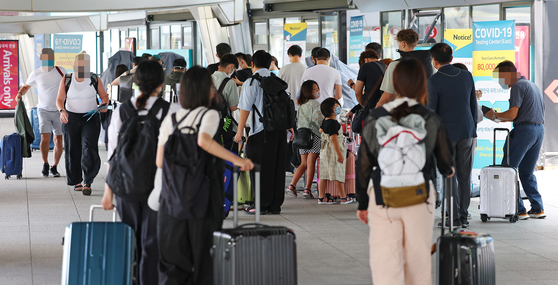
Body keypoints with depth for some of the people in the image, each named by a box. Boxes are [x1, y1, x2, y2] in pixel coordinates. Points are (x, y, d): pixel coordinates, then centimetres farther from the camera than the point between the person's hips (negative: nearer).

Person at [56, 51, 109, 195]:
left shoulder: (95, 79, -1)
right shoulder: (66, 80, 0)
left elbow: (104, 96, 9)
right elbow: (59, 100, -2)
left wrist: (104, 105, -13)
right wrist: (62, 111, -22)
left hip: (91, 118, -1)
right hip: (71, 118, 1)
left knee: (89, 148, -16)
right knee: (73, 151, 5)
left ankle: (87, 183, -13)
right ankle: (76, 181, 22)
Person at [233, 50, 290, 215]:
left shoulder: (251, 82, -4)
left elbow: (245, 109, -8)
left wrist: (240, 131, -5)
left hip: (261, 132, -6)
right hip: (280, 130, 6)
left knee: (261, 169, 0)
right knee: (277, 167, 9)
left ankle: (262, 205, 1)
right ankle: (275, 205, 12)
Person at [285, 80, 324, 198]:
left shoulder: (301, 105, 16)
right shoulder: (315, 103, -5)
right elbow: (317, 119, -14)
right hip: (313, 135, -7)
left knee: (303, 164, 11)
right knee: (311, 163, -5)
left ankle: (292, 186, 1)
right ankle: (307, 189, -8)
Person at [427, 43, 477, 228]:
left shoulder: (434, 81, -11)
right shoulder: (467, 76, 5)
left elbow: (430, 111, -10)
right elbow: (474, 106, 11)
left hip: (446, 134, -5)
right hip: (467, 133, 5)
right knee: (464, 176, 8)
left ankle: (454, 217, -1)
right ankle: (464, 216, 11)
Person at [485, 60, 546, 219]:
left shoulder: (518, 86, -8)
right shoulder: (533, 86, 21)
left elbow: (512, 114, -15)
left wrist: (494, 115, 1)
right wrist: (502, 119, 24)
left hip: (524, 130, -9)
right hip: (539, 129, 9)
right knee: (527, 172, 16)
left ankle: (519, 210, -5)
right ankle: (537, 209, 9)